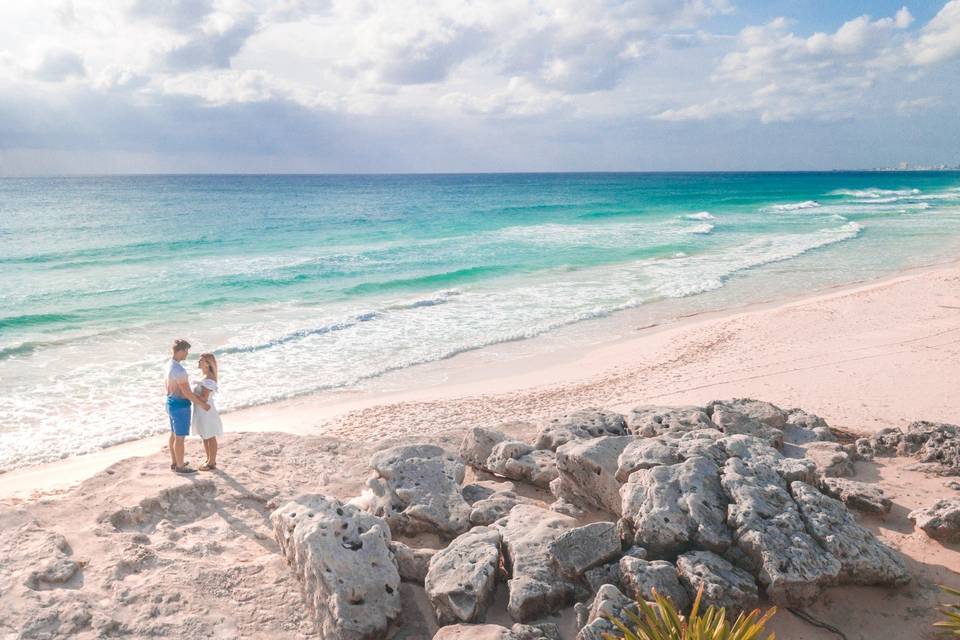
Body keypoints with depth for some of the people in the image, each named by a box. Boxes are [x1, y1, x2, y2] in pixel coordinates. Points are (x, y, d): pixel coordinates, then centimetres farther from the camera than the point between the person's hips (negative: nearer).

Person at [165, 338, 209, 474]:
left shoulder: (169, 364, 4)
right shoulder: (179, 370, -27)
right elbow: (187, 393, -23)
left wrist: (197, 396, 8)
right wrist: (202, 404, -13)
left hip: (171, 403, 10)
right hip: (180, 405, -10)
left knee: (174, 434, 21)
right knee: (180, 437, 3)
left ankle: (174, 462, 33)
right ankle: (180, 466, 14)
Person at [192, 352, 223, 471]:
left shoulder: (209, 379, -23)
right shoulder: (205, 376, 8)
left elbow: (204, 398, -25)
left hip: (207, 411, -10)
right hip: (202, 411, 10)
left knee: (210, 438, 4)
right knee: (205, 437, 19)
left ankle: (212, 463, 15)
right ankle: (209, 460, 32)